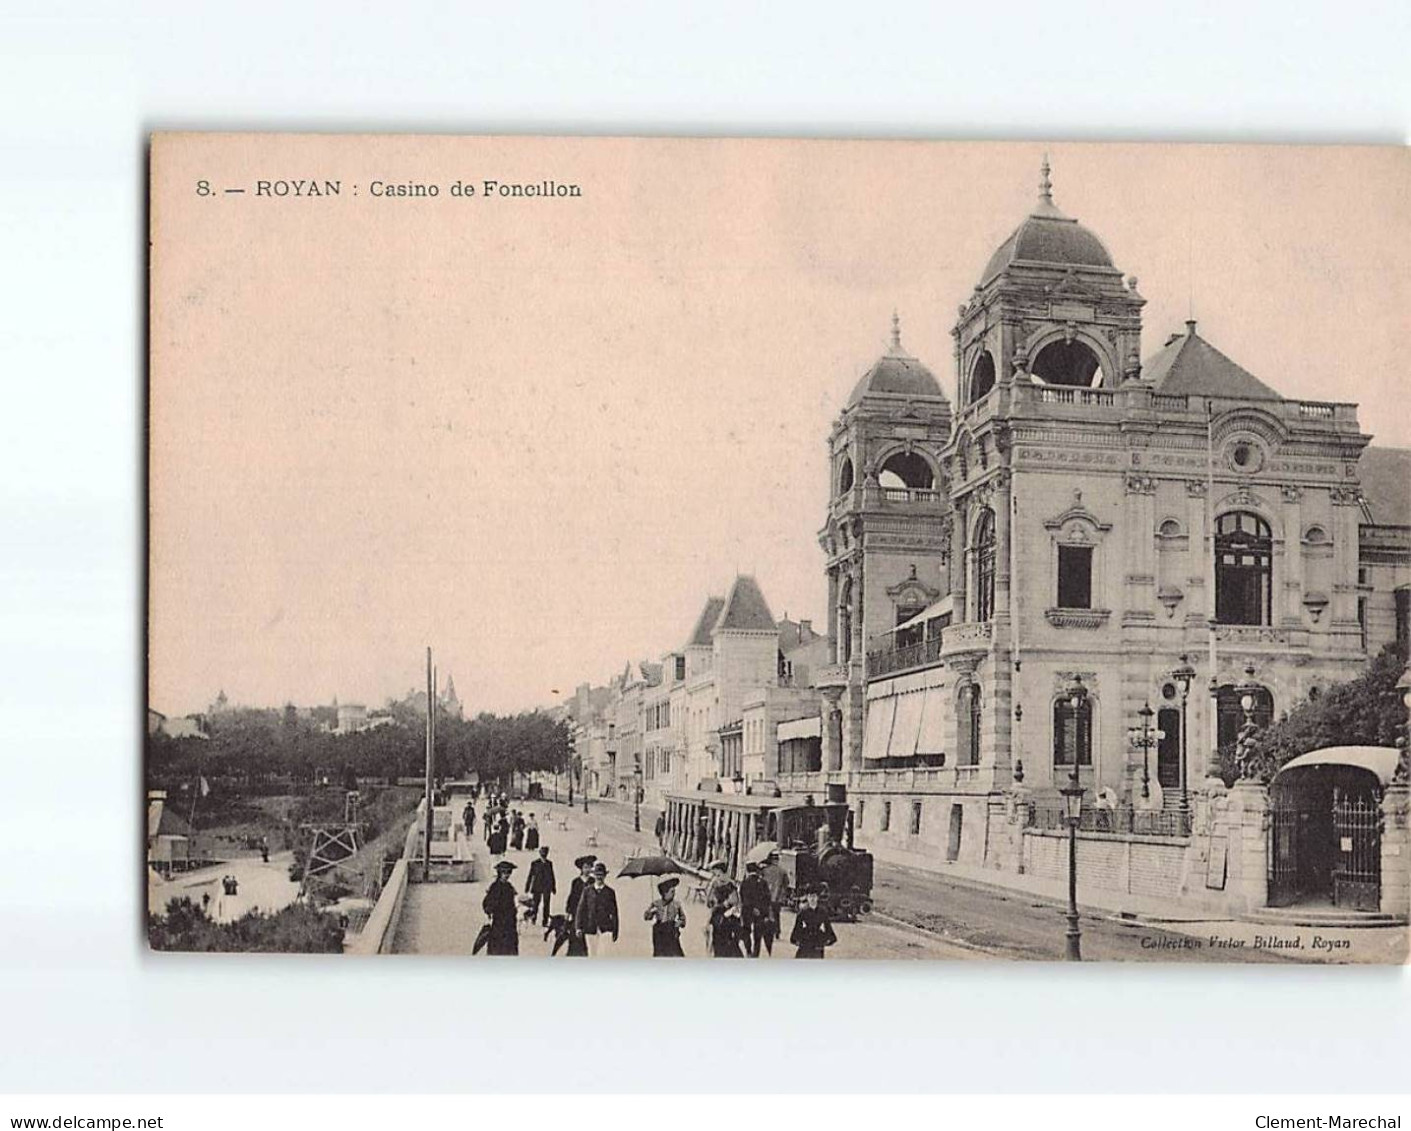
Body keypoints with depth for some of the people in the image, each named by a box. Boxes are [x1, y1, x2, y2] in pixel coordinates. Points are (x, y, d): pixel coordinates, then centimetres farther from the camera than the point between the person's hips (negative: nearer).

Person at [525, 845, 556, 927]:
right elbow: (530, 876, 4)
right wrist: (527, 887, 3)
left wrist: (554, 887, 14)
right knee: (535, 904, -1)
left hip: (547, 888, 2)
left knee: (546, 905, 0)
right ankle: (532, 919, 17)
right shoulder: (535, 863, 2)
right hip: (537, 887, -2)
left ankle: (545, 922, 4)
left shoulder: (549, 863, 9)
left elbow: (552, 876, 14)